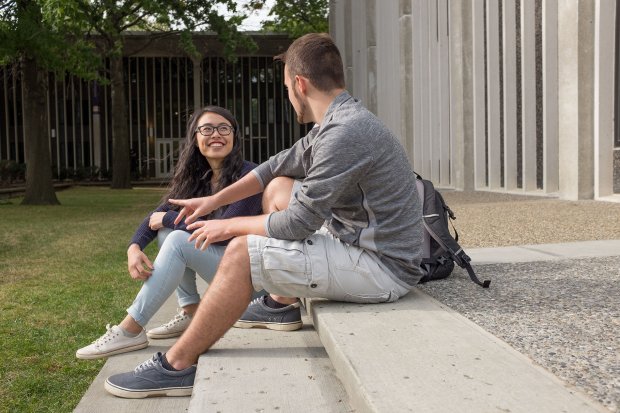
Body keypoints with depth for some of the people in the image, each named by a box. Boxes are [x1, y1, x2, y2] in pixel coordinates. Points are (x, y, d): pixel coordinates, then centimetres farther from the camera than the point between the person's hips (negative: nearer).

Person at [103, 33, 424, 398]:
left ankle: (176, 366, -2)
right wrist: (214, 201, 18)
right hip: (362, 241, 10)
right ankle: (282, 302, 27)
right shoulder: (342, 120, 8)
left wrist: (228, 226, -6)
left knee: (243, 252, -15)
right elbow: (278, 165, 18)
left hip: (383, 269, -10)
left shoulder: (345, 132, -24)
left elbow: (298, 223, -21)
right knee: (278, 187, 17)